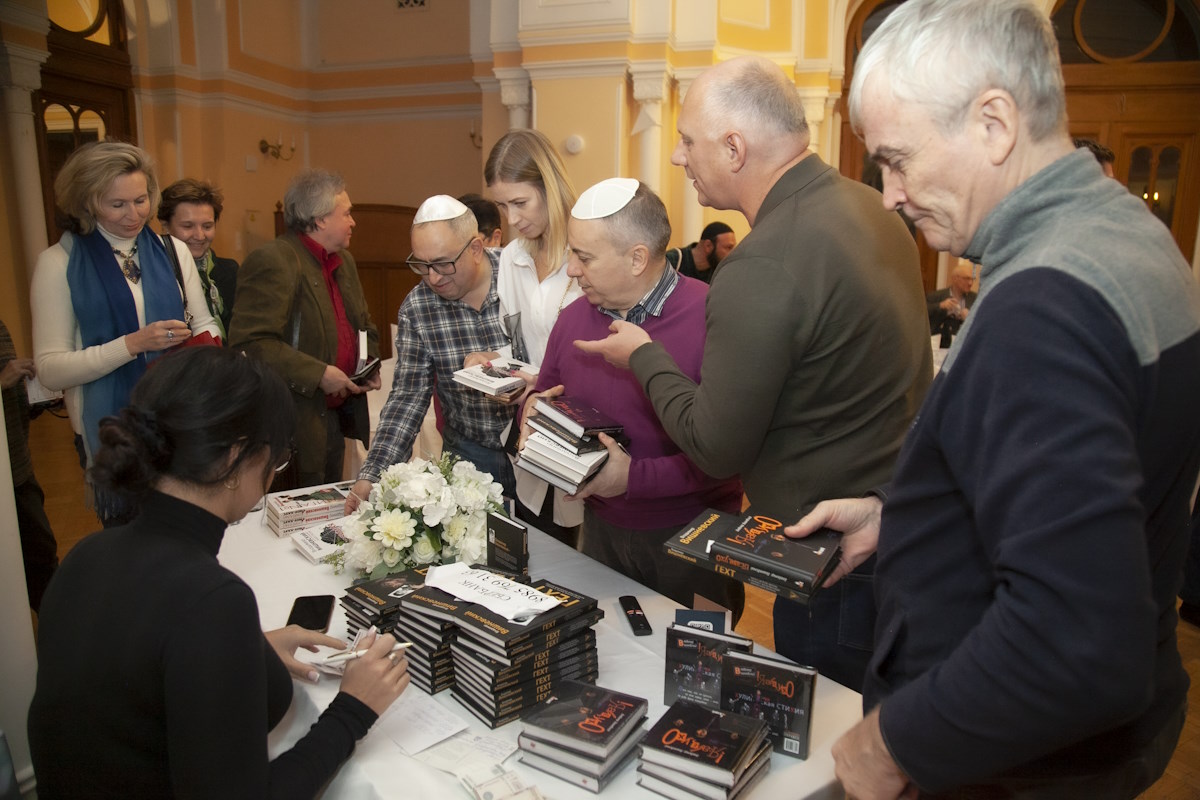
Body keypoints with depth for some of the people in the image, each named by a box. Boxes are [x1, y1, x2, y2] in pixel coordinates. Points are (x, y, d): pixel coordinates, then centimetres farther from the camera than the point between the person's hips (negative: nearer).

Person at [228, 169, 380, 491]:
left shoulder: (344, 261, 14)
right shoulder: (272, 261, -15)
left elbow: (365, 325, 25)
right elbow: (249, 341, -23)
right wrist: (318, 374, -22)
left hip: (337, 416, 9)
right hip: (297, 424, -8)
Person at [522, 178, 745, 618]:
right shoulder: (574, 317, 1)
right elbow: (544, 394, 15)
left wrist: (636, 477, -26)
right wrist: (534, 408, -8)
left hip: (691, 537, -5)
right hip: (601, 528, 6)